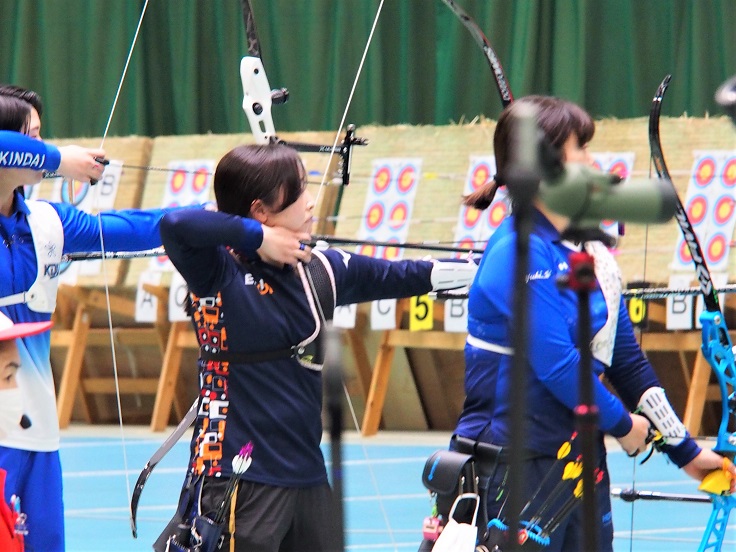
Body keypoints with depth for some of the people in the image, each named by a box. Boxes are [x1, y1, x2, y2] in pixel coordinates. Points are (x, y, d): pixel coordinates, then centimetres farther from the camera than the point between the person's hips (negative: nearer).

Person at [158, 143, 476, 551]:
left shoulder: (321, 270, 9)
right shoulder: (220, 273, -11)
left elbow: (395, 276, 23)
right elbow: (174, 226, -30)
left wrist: (478, 270, 28)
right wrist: (257, 237, -19)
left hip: (307, 475, 7)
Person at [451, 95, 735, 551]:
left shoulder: (590, 252, 11)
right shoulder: (521, 252, -15)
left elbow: (626, 358, 15)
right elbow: (556, 364, -20)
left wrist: (684, 450, 14)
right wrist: (622, 423, -7)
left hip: (580, 458, 8)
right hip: (518, 461, -8)